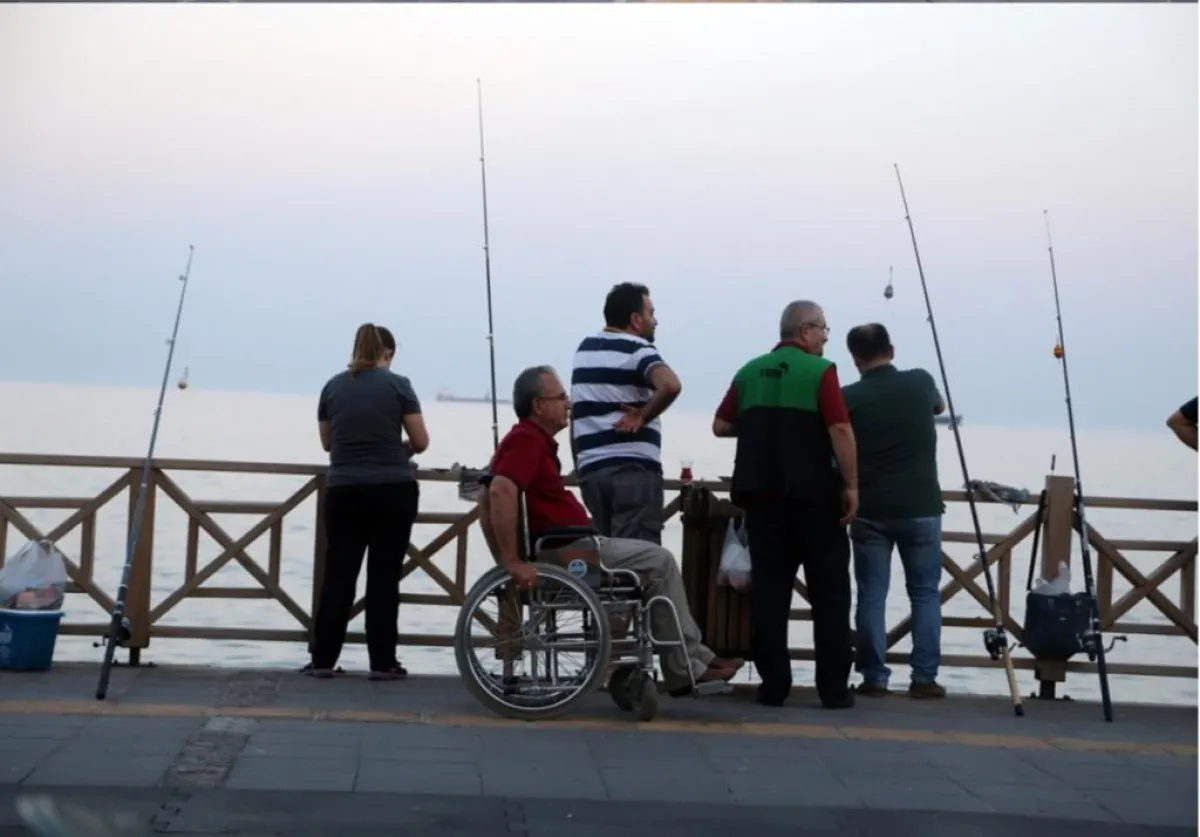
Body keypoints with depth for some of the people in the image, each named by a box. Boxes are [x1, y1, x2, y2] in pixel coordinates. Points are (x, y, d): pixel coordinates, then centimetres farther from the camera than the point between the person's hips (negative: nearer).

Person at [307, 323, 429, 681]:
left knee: (338, 574, 6)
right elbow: (421, 441, -1)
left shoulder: (333, 387, 6)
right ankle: (382, 663, 3)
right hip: (392, 491, -3)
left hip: (344, 491, 3)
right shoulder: (397, 385, -4)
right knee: (384, 576, 1)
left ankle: (323, 660, 6)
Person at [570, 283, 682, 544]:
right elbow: (671, 385, -27)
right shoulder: (637, 350, -7)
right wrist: (642, 417, -12)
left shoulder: (584, 349, 16)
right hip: (633, 467, -7)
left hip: (590, 467, 7)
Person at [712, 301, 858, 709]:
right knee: (829, 589, 3)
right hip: (813, 494, -4)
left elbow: (721, 426, 11)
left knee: (769, 588, 6)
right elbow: (840, 430, -14)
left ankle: (773, 685, 4)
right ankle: (834, 687, 2)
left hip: (761, 493, 4)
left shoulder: (750, 372, 10)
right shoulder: (819, 371, -6)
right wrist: (851, 485, -9)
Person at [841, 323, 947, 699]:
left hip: (869, 510, -1)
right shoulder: (920, 383, 0)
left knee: (871, 594, 6)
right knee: (925, 593, 8)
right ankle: (924, 677, 4)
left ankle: (874, 677, 4)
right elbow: (939, 406, 24)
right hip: (921, 507, 1)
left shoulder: (848, 398, -6)